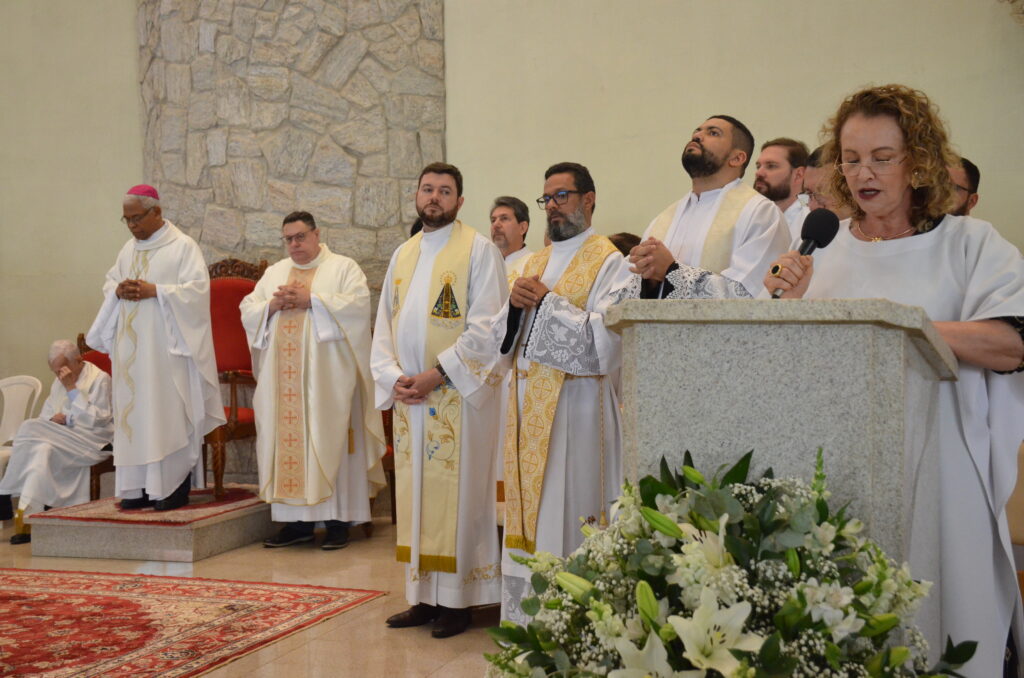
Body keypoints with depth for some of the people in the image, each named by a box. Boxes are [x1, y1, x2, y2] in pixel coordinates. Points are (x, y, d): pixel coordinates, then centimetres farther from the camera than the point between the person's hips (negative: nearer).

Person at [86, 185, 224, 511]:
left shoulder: (183, 246, -4)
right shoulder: (128, 249, 17)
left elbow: (198, 288, -11)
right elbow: (109, 284, 21)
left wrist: (155, 291, -18)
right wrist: (118, 291, -3)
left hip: (167, 348, -6)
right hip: (132, 348, 7)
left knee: (170, 414, -6)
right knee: (135, 413, 5)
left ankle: (175, 486, -1)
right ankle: (141, 487, 9)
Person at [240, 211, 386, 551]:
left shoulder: (344, 267, 6)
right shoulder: (274, 272, 21)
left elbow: (358, 304, -10)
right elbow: (248, 310, 14)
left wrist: (310, 300, -13)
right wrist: (274, 305, -6)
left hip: (326, 375, -4)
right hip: (283, 376, 5)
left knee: (329, 441, -6)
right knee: (287, 438, 0)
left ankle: (338, 520, -2)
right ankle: (297, 520, 5)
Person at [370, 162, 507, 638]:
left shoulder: (478, 250, -3)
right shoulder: (403, 254, 16)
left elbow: (486, 326, -12)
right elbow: (384, 325, 14)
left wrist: (437, 373, -16)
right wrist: (392, 376, -3)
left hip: (458, 394, -6)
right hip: (408, 396, 6)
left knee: (455, 493, -2)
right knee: (414, 494, 8)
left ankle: (456, 600, 6)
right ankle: (423, 597, 15)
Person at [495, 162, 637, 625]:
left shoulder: (610, 264, -4)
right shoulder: (534, 263, 17)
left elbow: (606, 339, -17)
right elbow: (502, 338, 16)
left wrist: (547, 301, -15)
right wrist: (516, 305, -5)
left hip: (576, 408, -7)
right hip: (528, 408, 7)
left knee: (567, 514, -5)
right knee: (528, 514, 9)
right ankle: (526, 618, 18)